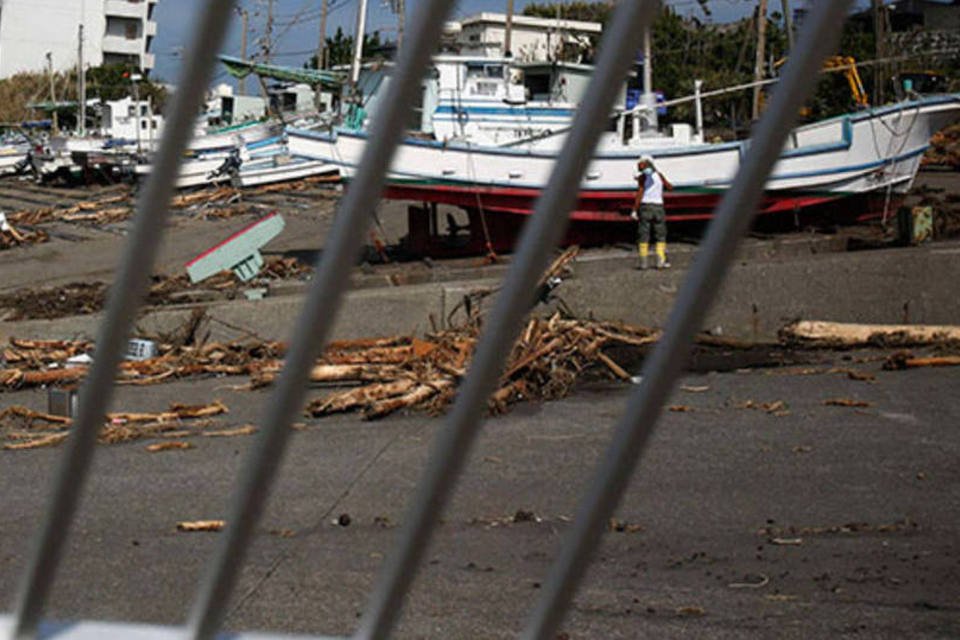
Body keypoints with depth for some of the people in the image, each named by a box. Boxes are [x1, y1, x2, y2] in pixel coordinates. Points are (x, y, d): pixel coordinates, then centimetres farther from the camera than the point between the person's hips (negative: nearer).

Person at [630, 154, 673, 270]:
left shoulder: (642, 177, -4)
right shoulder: (659, 175, 7)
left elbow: (639, 194, -13)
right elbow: (670, 187, 17)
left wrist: (634, 210, -13)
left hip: (645, 206, -2)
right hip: (658, 206, 2)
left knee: (644, 235, 2)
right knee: (660, 235, 8)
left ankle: (643, 262, -1)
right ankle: (661, 261, -2)